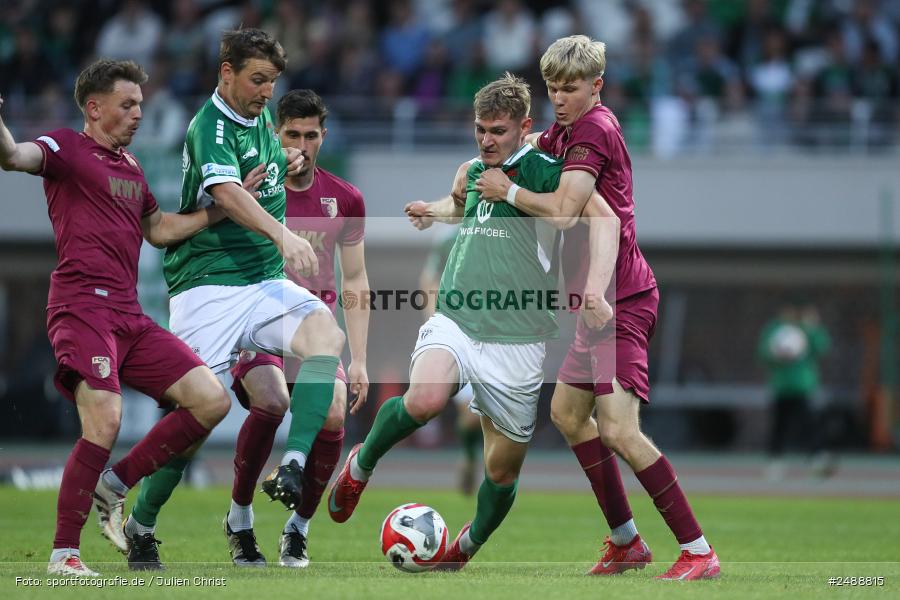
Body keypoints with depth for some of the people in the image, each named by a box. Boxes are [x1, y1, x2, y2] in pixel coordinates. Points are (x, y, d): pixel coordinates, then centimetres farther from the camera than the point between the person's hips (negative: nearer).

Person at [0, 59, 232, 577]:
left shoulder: (131, 166, 24)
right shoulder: (67, 148, 0)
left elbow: (159, 229, 35)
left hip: (130, 317, 8)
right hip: (83, 308, -8)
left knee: (212, 401, -1)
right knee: (105, 422, -22)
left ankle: (114, 484, 9)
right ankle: (64, 555, -11)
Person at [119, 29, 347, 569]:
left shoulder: (260, 117, 14)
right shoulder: (211, 128, -13)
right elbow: (227, 192, -34)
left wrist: (287, 165, 15)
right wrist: (282, 234, -48)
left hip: (265, 281, 7)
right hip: (209, 288, -7)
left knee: (326, 334, -23)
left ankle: (294, 467, -31)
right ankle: (141, 526, 10)